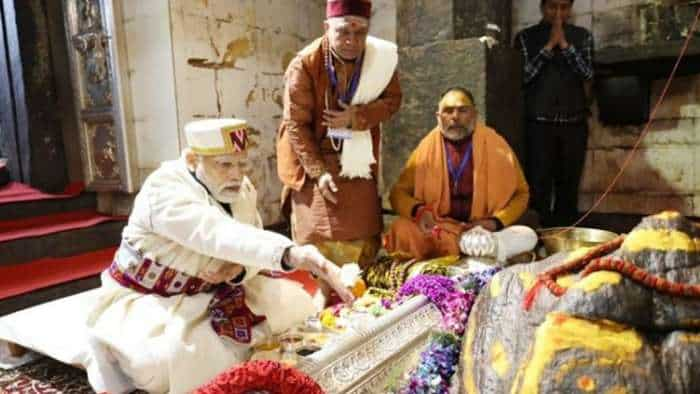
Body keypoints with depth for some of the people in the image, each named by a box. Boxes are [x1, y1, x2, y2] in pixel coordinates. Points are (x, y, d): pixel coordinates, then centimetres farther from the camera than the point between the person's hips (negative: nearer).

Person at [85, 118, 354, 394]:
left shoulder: (242, 190, -6)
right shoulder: (165, 190, -30)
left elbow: (252, 244, 0)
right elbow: (217, 234, -48)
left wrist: (240, 268, -25)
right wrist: (290, 254, -63)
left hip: (208, 293, 6)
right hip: (146, 300, -6)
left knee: (292, 305, -3)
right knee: (168, 362, -34)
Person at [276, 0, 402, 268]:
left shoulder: (382, 57, -10)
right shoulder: (304, 65, -20)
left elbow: (393, 100, 1)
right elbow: (296, 125, -16)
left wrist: (357, 117, -19)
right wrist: (318, 172, -20)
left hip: (358, 159, 4)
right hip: (315, 157, -3)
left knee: (363, 235, 9)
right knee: (317, 235, -5)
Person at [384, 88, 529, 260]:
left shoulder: (495, 145, 2)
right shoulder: (427, 146, 4)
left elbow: (521, 193, 9)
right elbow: (399, 192, 7)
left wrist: (497, 221, -9)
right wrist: (418, 210, -15)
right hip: (436, 229, 0)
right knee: (402, 231, -27)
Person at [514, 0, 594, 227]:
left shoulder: (582, 36, 11)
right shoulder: (526, 37, 5)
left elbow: (587, 74, -2)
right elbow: (525, 75, -5)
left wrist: (564, 44, -7)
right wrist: (549, 46, -9)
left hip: (574, 122, 2)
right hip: (539, 122, -2)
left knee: (569, 184, 5)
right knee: (539, 184, -6)